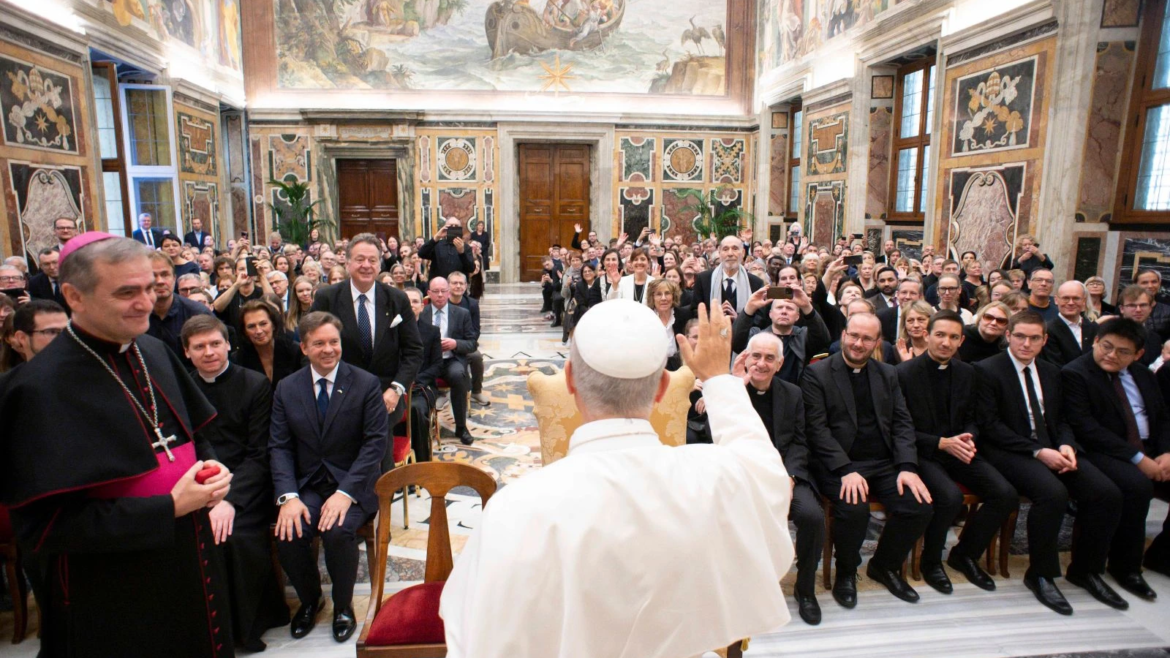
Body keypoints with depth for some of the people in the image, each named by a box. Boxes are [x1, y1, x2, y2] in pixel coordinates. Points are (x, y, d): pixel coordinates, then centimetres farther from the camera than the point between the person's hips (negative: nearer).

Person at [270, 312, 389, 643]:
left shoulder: (366, 384, -5)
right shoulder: (287, 388, 5)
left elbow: (376, 442, -10)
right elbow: (279, 446, 1)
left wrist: (345, 492, -21)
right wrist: (288, 496, -15)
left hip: (353, 485, -3)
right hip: (307, 486, 3)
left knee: (338, 531, -30)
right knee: (288, 535, -23)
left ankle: (343, 606, 2)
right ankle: (309, 600, 11)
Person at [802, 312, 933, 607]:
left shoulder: (888, 374, 15)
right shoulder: (817, 373, -2)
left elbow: (902, 423, 9)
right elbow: (817, 429, -10)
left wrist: (907, 467, -7)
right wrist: (846, 470, -20)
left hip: (884, 463, 5)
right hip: (838, 465, -5)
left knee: (919, 506, -18)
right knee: (854, 508, -31)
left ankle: (884, 565, 12)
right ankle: (845, 573, 1)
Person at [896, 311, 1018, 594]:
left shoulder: (967, 372, 8)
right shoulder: (905, 372, -10)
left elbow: (971, 420, 15)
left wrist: (968, 439, -8)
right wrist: (942, 443, -19)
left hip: (957, 450, 6)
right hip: (921, 453, -6)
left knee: (1006, 494, -14)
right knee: (950, 496, -31)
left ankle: (965, 554, 11)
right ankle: (930, 562, -1)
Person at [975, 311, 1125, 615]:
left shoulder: (1051, 372, 16)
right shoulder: (987, 370, -5)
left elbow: (1061, 420, 18)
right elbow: (990, 425, -11)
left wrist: (1066, 446, -5)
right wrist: (1037, 451, -18)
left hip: (1052, 449, 7)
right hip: (1010, 452, -7)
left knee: (1108, 493, -14)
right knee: (1054, 493, -32)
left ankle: (1085, 569, 7)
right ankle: (1040, 574, -11)